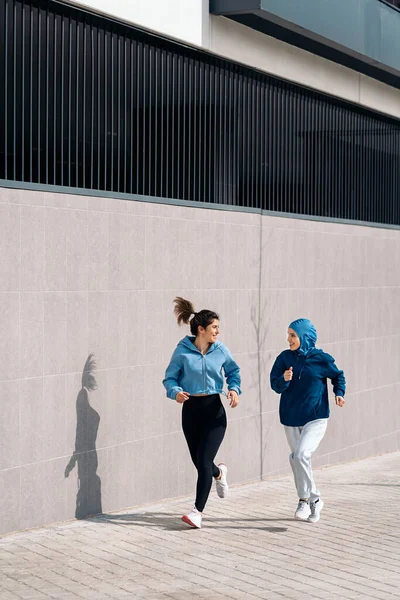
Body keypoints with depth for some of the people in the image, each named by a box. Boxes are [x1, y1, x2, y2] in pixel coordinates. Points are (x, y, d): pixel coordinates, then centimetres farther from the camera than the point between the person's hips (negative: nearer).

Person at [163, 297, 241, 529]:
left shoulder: (221, 350, -2)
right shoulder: (183, 351, -8)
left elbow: (233, 371, 13)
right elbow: (170, 378, -2)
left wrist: (234, 389, -5)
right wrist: (175, 392, -22)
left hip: (214, 409, 0)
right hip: (191, 409, 1)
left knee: (204, 461, -11)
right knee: (198, 462, 12)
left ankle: (198, 511, -3)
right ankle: (219, 473, 49)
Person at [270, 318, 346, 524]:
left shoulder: (322, 359, -8)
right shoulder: (285, 357, -2)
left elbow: (338, 376, 9)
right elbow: (275, 385, -6)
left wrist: (339, 393, -6)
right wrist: (284, 380, -26)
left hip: (315, 418, -4)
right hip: (291, 418, 4)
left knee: (301, 455, -22)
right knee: (297, 459, 10)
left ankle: (305, 499, -5)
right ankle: (314, 500, 28)